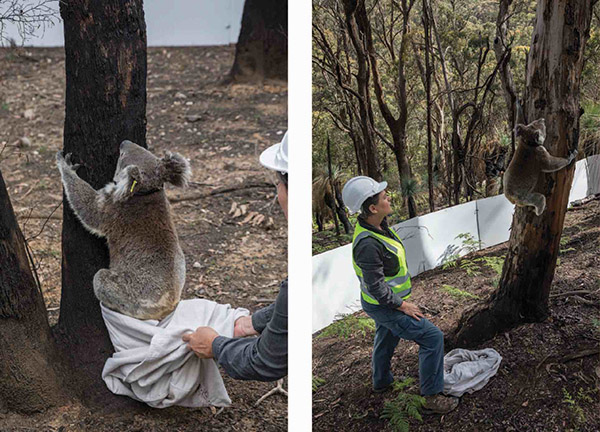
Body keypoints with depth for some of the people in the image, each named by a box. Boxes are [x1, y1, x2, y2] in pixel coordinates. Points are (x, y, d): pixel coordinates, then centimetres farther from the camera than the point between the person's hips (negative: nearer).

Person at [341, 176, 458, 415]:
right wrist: (402, 305, -18)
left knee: (387, 338, 30)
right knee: (432, 337, -7)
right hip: (384, 306, -10)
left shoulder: (377, 224, -5)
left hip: (388, 299, 10)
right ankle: (432, 397, 2)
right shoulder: (367, 244, -36)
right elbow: (375, 287, -29)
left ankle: (381, 381, 54)